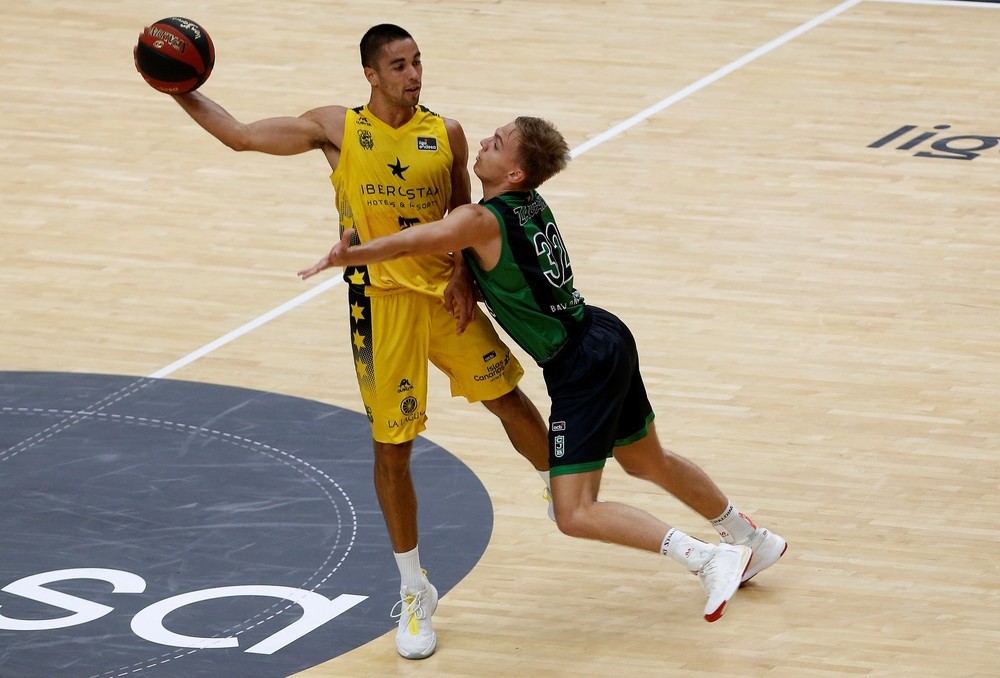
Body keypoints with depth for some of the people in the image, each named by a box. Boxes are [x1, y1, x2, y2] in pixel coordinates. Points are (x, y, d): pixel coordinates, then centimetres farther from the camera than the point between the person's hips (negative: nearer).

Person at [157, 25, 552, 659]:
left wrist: (464, 276, -5)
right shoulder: (338, 129, -4)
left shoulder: (446, 133, 0)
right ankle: (416, 593, 16)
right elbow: (240, 135, 0)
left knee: (510, 400, 12)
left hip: (445, 293, 2)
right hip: (381, 302, -2)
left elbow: (464, 215, 10)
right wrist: (182, 92, -10)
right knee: (392, 451, 2)